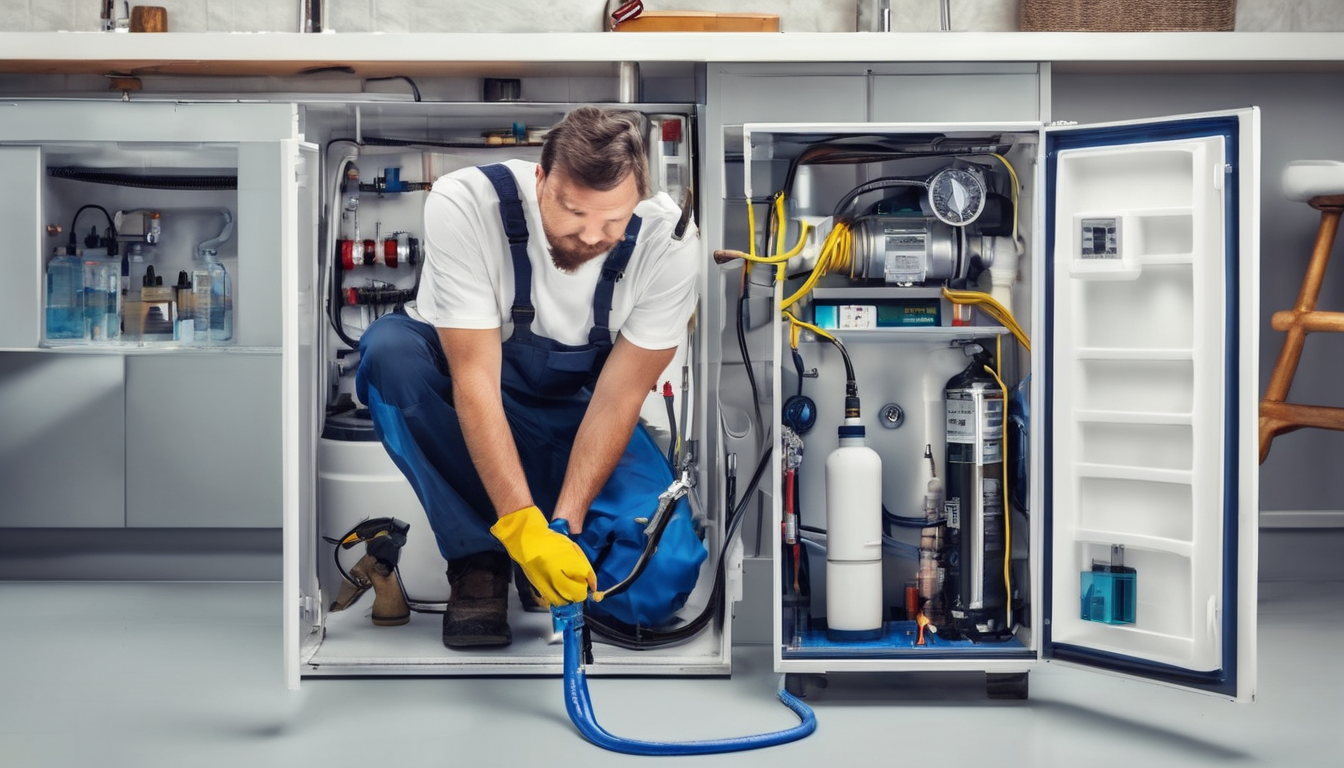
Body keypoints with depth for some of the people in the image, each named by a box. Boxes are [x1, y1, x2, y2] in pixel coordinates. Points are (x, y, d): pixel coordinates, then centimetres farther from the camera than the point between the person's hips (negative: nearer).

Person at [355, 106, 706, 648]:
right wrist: (522, 522, -38)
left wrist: (565, 521, -27)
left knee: (661, 581, -23)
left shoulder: (668, 241, -22)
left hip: (574, 411, 0)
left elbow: (616, 397, -18)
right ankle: (478, 560, -19)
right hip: (469, 407, 0)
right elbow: (475, 377, -30)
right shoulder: (463, 205, -28)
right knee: (390, 347, -35)